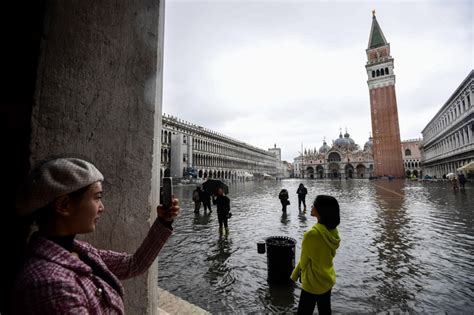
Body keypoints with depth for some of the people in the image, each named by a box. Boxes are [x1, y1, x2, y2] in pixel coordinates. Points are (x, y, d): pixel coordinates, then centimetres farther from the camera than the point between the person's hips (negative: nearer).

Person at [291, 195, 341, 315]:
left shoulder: (312, 234, -33)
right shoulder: (333, 231, -8)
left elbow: (304, 260, -18)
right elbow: (324, 254, 2)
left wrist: (296, 273, 4)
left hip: (313, 282, -7)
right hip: (328, 279, 7)